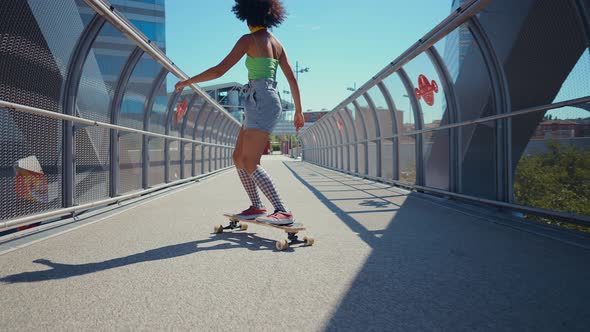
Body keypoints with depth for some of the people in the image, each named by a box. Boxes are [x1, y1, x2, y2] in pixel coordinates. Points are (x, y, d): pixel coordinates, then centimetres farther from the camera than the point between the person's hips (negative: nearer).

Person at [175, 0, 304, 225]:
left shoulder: (249, 40, -4)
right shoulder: (276, 43, 17)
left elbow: (219, 71, -8)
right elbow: (292, 79, 14)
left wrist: (187, 81, 3)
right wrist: (298, 111, 20)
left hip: (261, 103, -8)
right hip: (266, 104, 9)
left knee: (250, 163, -14)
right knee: (238, 158, 12)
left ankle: (283, 211, -18)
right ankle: (257, 206, 14)